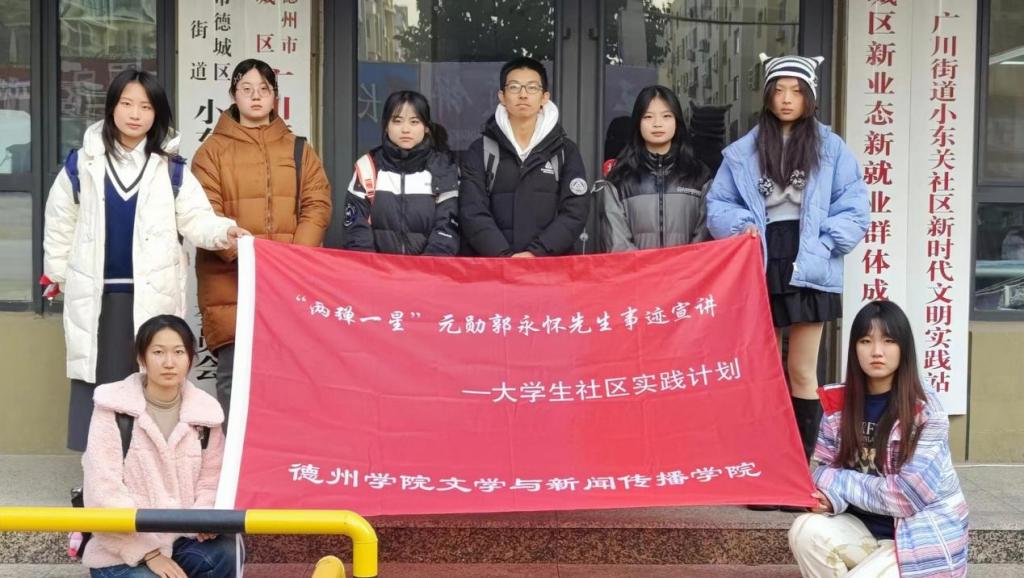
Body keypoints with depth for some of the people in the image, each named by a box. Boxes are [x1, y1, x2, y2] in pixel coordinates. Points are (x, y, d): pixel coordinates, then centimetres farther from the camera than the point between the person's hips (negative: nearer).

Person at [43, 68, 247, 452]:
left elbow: (195, 219, -3)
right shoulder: (81, 163, 5)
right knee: (97, 385, 5)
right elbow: (60, 224, 14)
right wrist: (58, 275, 15)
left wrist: (223, 232, -23)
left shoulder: (171, 169, 3)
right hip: (97, 296, 1)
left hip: (152, 295, -1)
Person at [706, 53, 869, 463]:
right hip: (757, 269, 1)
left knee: (802, 372, 4)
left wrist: (821, 246, -9)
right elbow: (718, 205, 9)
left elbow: (853, 209, 2)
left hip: (807, 269, -1)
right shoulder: (742, 151, 8)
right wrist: (742, 227, -9)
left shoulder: (831, 148, 5)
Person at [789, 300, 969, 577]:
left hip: (920, 539, -4)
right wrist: (831, 498, -21)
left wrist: (836, 482, -15)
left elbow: (910, 494, -20)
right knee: (806, 531, -23)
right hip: (865, 530, 5)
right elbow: (826, 471, 3)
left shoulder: (926, 411, -15)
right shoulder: (838, 404, -1)